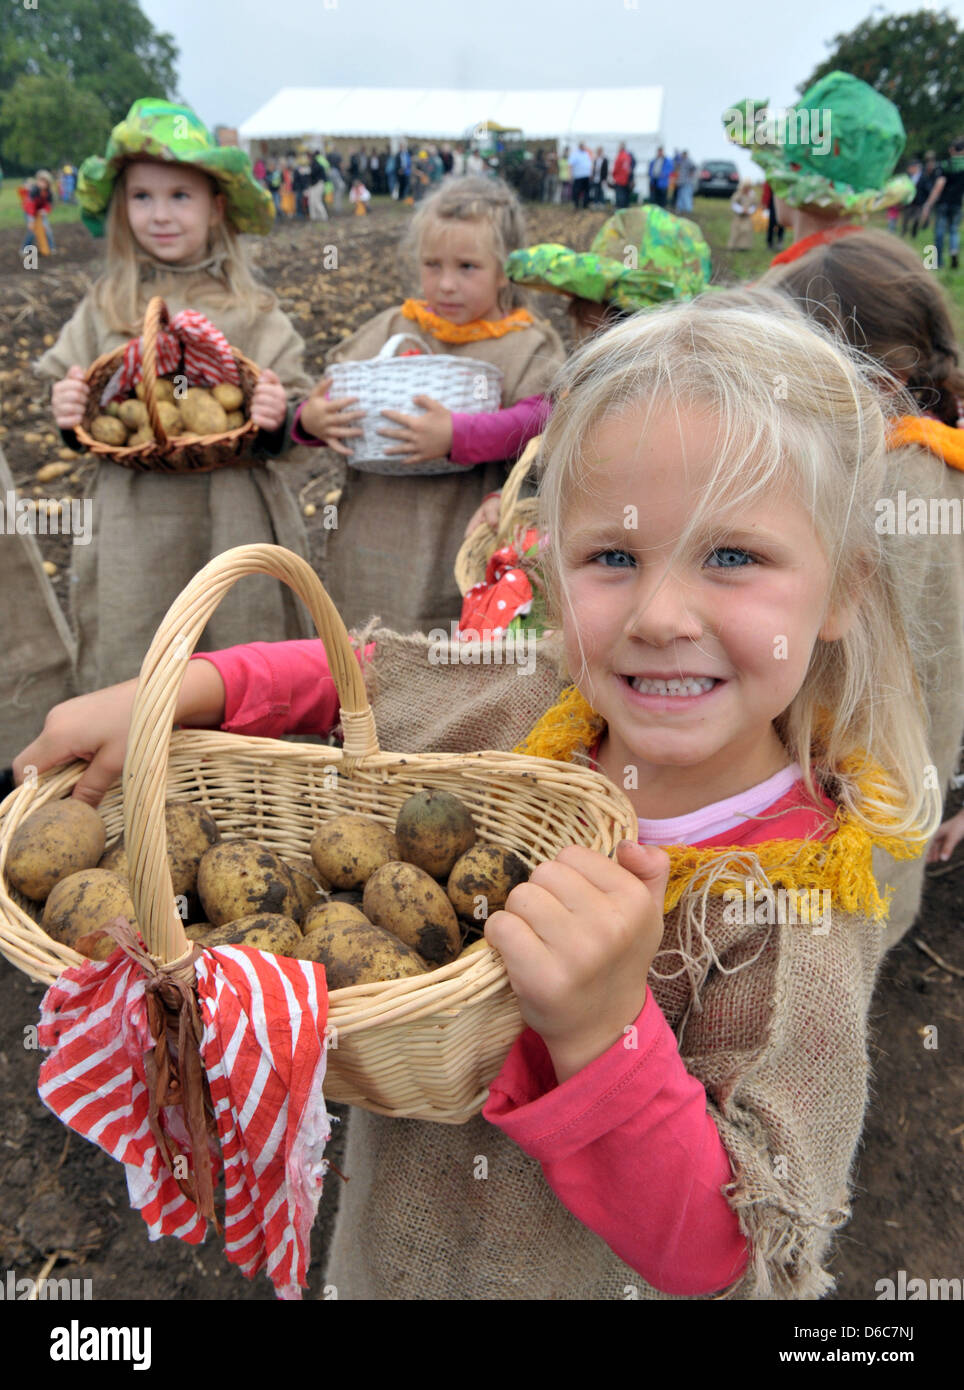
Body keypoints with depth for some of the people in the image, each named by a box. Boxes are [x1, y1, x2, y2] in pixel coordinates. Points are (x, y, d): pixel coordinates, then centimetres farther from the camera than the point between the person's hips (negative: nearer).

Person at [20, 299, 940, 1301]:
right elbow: (360, 675, 1)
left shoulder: (803, 905, -28)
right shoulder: (519, 718, -16)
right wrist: (179, 689, -14)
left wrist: (602, 1030, -43)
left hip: (599, 1279, -3)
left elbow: (727, 1262, -26)